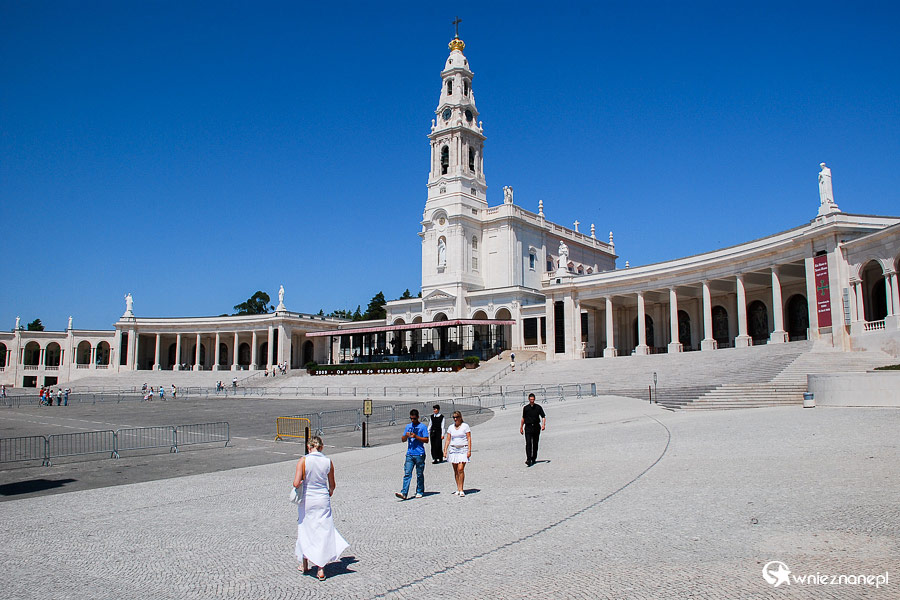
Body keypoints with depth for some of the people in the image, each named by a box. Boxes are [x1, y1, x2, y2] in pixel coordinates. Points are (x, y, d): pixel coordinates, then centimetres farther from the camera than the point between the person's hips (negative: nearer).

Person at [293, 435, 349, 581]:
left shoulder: (303, 461, -11)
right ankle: (321, 568, 4)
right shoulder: (328, 461, -4)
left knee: (305, 530, 17)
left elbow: (296, 483, -18)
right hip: (323, 500, 1)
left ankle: (305, 564, 32)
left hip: (306, 500, -1)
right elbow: (332, 485, 6)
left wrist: (300, 483, 5)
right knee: (323, 531, 7)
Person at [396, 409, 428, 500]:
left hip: (419, 454, -3)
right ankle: (404, 493, -12)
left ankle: (419, 492, 21)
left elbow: (426, 440, -7)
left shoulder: (422, 427, -2)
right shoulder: (408, 426, 13)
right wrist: (406, 436, -7)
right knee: (407, 474, -6)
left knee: (419, 474, 7)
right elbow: (403, 440, 15)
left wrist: (416, 436, -17)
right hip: (409, 454, 3)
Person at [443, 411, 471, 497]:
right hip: (453, 449, 4)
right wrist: (445, 450, 1)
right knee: (455, 470, 5)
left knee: (460, 469, -14)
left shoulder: (465, 426, 0)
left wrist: (469, 450, -10)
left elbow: (469, 438, -3)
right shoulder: (450, 427, 10)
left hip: (463, 449, -4)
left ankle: (461, 490, -9)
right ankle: (458, 489, 14)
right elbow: (448, 439, 11)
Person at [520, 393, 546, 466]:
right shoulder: (525, 408, 5)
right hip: (528, 427, -1)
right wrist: (521, 427, 15)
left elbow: (543, 417, 1)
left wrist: (543, 424, -16)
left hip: (536, 427, 1)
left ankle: (534, 458, 23)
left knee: (535, 444, 8)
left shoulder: (538, 407, 2)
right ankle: (528, 460, -20)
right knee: (528, 443, -13)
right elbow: (523, 418, 14)